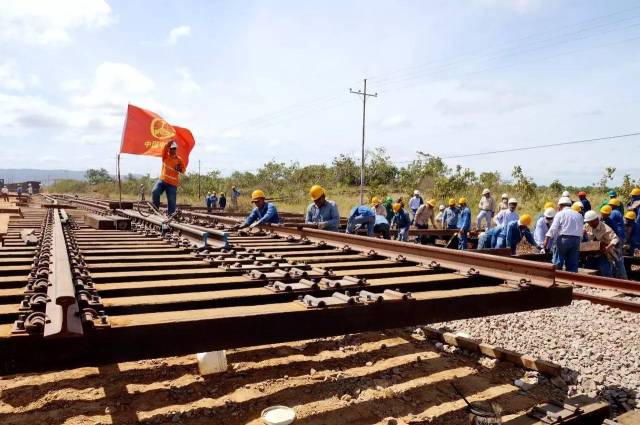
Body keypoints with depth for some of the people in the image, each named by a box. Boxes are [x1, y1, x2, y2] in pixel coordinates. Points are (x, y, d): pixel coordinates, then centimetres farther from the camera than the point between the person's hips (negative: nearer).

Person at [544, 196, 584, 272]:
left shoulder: (560, 214, 1)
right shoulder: (579, 215, 16)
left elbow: (553, 228, -11)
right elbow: (581, 230, 13)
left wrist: (546, 239, -15)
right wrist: (579, 241, 19)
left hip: (563, 239, -5)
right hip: (576, 240, 5)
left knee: (557, 263, 0)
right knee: (573, 264, 7)